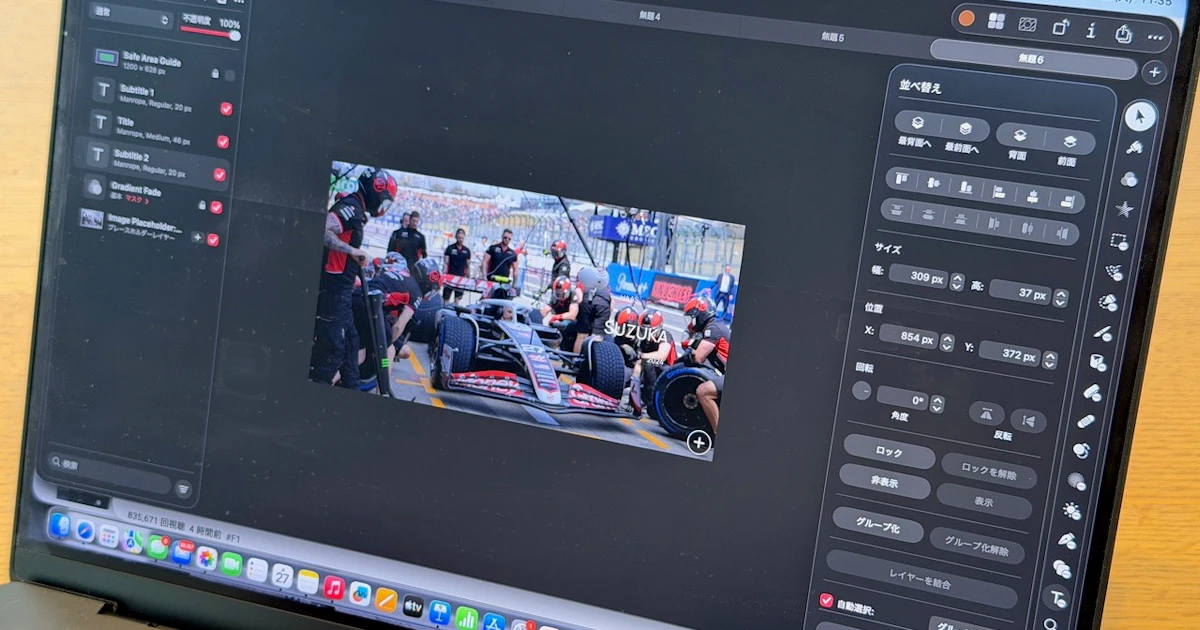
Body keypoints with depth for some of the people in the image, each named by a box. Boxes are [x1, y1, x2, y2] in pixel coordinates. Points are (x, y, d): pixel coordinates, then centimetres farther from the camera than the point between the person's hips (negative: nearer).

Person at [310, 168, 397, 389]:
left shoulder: (355, 210, 15)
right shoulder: (350, 207, -15)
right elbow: (320, 231, -29)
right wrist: (352, 250, -26)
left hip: (340, 290, 11)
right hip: (332, 290, -11)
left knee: (350, 341, 18)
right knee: (332, 346, -8)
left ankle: (350, 388, 28)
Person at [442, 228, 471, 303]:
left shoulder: (467, 250, 7)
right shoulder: (450, 248, 0)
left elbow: (468, 265, 12)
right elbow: (446, 262, -1)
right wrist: (444, 275, -8)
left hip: (461, 277, 2)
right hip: (450, 275, -2)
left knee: (457, 298, 2)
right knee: (446, 298, -1)